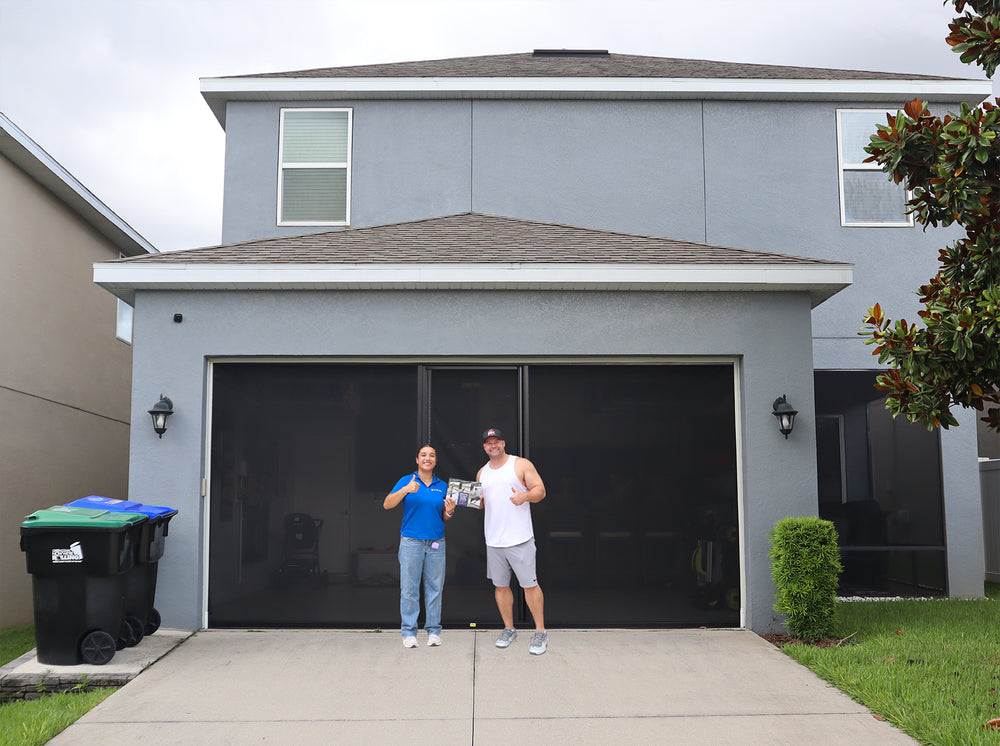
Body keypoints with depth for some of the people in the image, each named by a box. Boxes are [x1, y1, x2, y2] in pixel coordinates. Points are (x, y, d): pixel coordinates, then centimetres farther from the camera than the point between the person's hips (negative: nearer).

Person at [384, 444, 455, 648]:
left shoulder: (442, 486, 12)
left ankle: (433, 631, 14)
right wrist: (406, 490, -21)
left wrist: (449, 511, -6)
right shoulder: (407, 481, 3)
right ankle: (409, 632, 7)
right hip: (411, 541, -3)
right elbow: (387, 504, -8)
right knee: (409, 588, -1)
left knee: (434, 587, 4)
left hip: (436, 543, 3)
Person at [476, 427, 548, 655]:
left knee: (530, 584, -5)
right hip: (493, 540, 5)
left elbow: (540, 490, -2)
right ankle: (509, 629, 22)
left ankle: (540, 632, 4)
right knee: (500, 585, 9)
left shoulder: (521, 465, 1)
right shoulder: (482, 473, 16)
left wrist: (525, 495, -21)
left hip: (520, 539, -5)